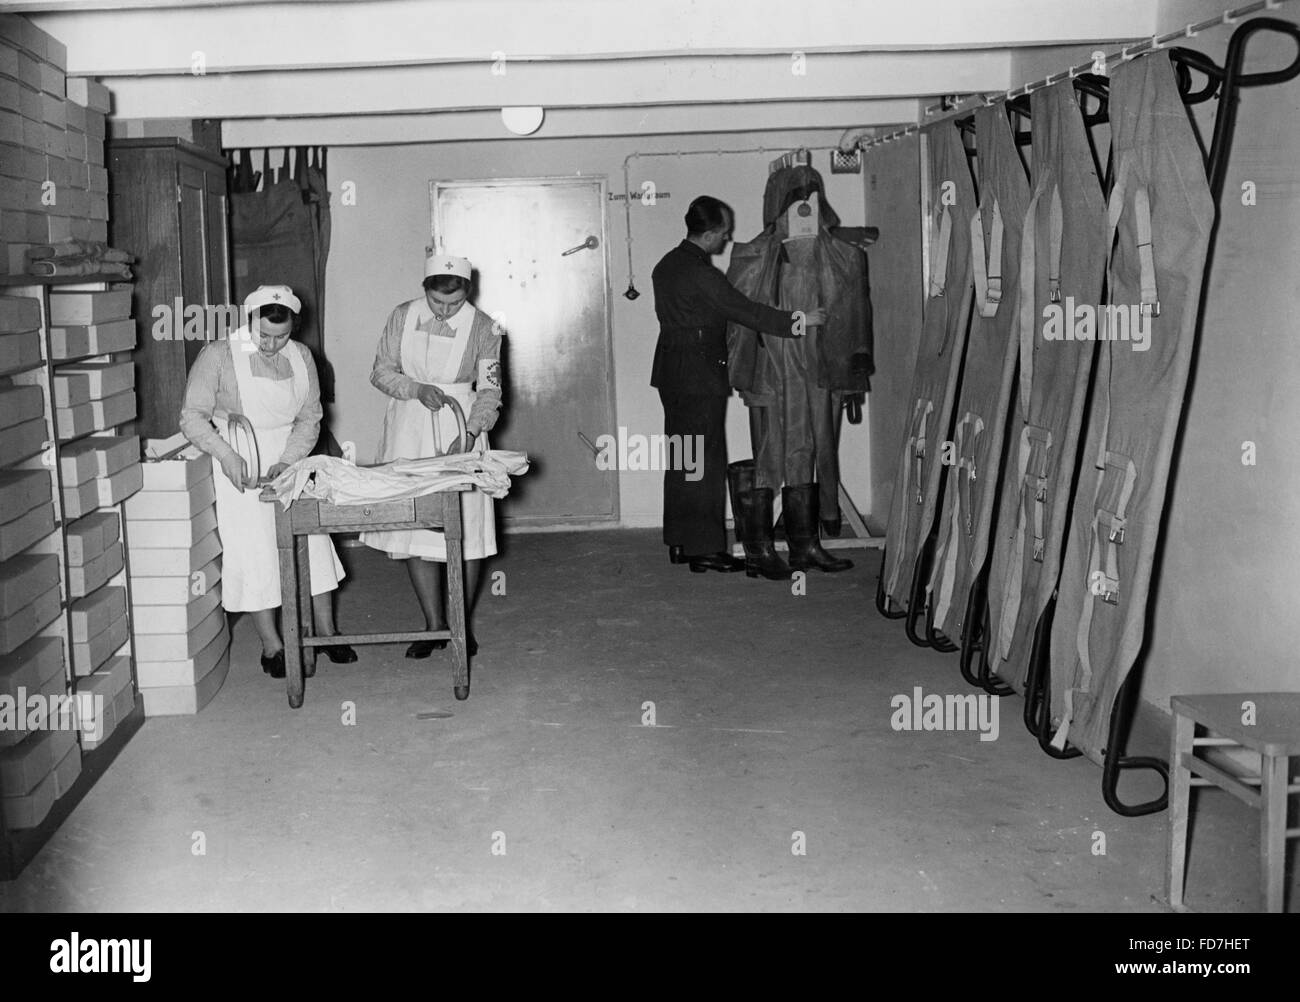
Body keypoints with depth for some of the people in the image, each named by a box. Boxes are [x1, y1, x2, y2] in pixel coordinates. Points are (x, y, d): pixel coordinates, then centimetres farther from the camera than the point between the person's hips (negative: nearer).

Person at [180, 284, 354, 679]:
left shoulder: (300, 356, 2)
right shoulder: (219, 356, -11)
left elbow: (309, 418, 4)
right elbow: (192, 416, -11)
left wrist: (287, 461, -11)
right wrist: (226, 454, -25)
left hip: (290, 462, 4)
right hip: (241, 468, -4)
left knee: (311, 542, 5)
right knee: (255, 550, -3)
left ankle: (325, 633, 19)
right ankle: (272, 646, 7)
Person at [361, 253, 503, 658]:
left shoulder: (483, 328, -3)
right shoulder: (402, 317, 1)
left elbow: (489, 390, -4)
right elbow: (381, 372, 5)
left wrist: (471, 431, -19)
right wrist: (417, 389, -13)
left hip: (459, 426, -2)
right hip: (408, 429, 2)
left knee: (464, 528, -1)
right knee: (413, 527, 1)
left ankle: (463, 624, 13)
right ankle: (434, 624, 11)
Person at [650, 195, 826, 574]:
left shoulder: (667, 264, 10)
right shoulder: (701, 274, -19)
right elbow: (745, 311, -20)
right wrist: (799, 321, -15)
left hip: (671, 372, 9)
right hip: (700, 375, -9)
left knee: (680, 459, 12)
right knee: (705, 461, -4)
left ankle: (679, 542, 17)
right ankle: (704, 549, -2)